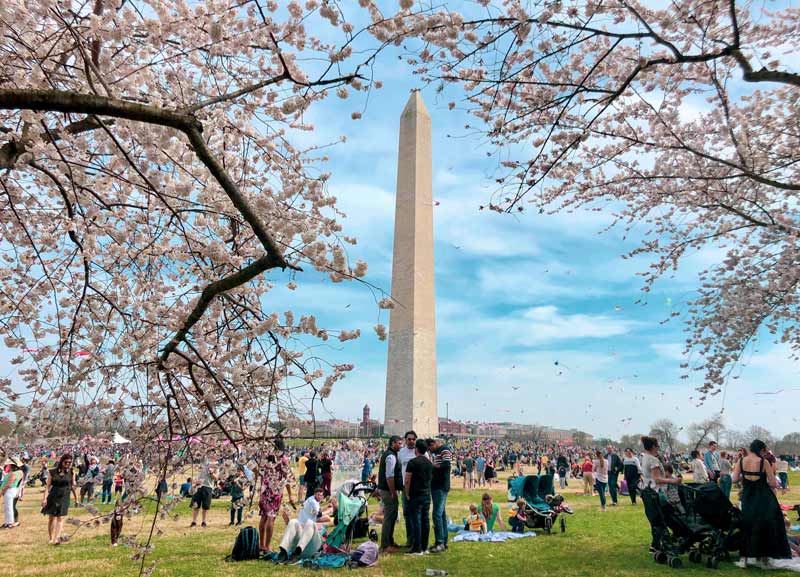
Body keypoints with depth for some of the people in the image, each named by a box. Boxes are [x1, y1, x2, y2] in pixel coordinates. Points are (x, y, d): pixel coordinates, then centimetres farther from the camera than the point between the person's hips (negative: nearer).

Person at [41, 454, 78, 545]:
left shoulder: (71, 473, 2)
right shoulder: (53, 472, -1)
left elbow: (73, 486, 7)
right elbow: (48, 486, 0)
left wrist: (76, 499, 8)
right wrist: (44, 498, -8)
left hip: (64, 497, 0)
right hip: (53, 497, 1)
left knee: (60, 518, -8)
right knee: (51, 518, 8)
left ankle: (57, 538, -13)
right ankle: (51, 538, 22)